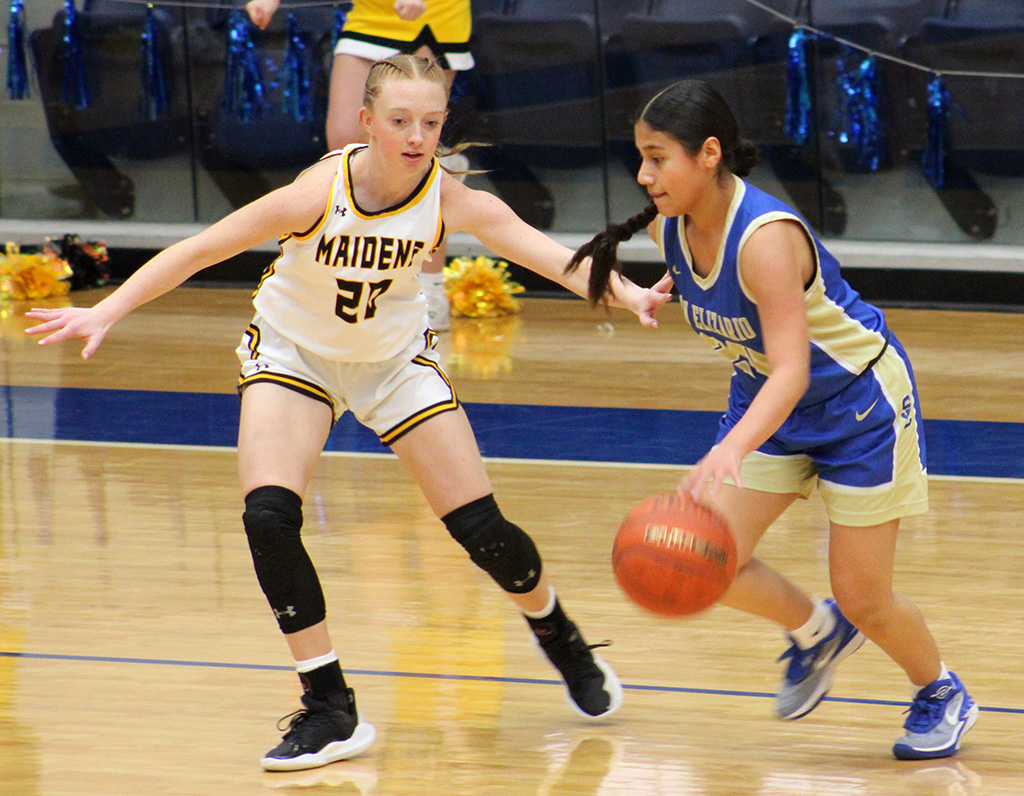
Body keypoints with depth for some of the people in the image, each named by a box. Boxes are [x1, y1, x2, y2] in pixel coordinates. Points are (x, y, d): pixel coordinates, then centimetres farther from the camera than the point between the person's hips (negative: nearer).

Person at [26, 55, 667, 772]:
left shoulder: (452, 201, -26)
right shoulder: (319, 194, -30)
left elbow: (539, 248, -42)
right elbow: (199, 251, -24)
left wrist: (620, 291, -60)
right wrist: (107, 313, -31)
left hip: (396, 357, 1)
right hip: (293, 353, -1)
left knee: (482, 530, -3)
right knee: (268, 516, -22)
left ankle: (558, 635, 31)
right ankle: (330, 709, -8)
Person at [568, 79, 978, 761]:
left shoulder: (766, 238, -35)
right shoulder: (670, 228, -13)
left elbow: (793, 370, -43)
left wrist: (730, 452, -56)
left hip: (860, 400, -7)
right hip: (768, 400, 7)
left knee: (863, 600, 0)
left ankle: (943, 695, 30)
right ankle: (816, 632, 21)